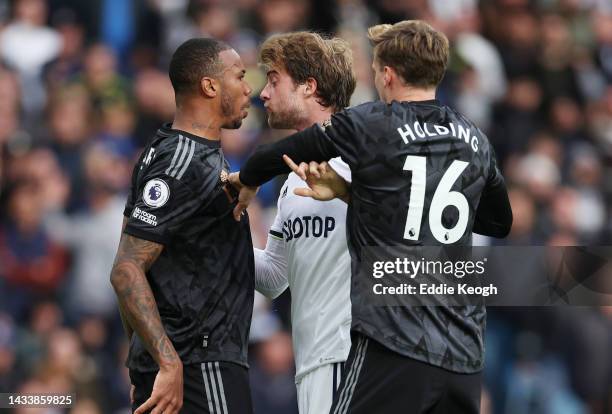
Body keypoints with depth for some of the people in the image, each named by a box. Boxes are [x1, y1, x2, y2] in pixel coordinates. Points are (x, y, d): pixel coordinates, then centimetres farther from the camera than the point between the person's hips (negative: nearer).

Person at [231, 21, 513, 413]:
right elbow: (501, 222, 27)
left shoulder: (368, 126, -3)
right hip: (464, 352, 6)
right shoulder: (474, 140, 12)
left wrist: (247, 180, 29)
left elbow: (280, 155, 9)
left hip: (395, 343, -6)